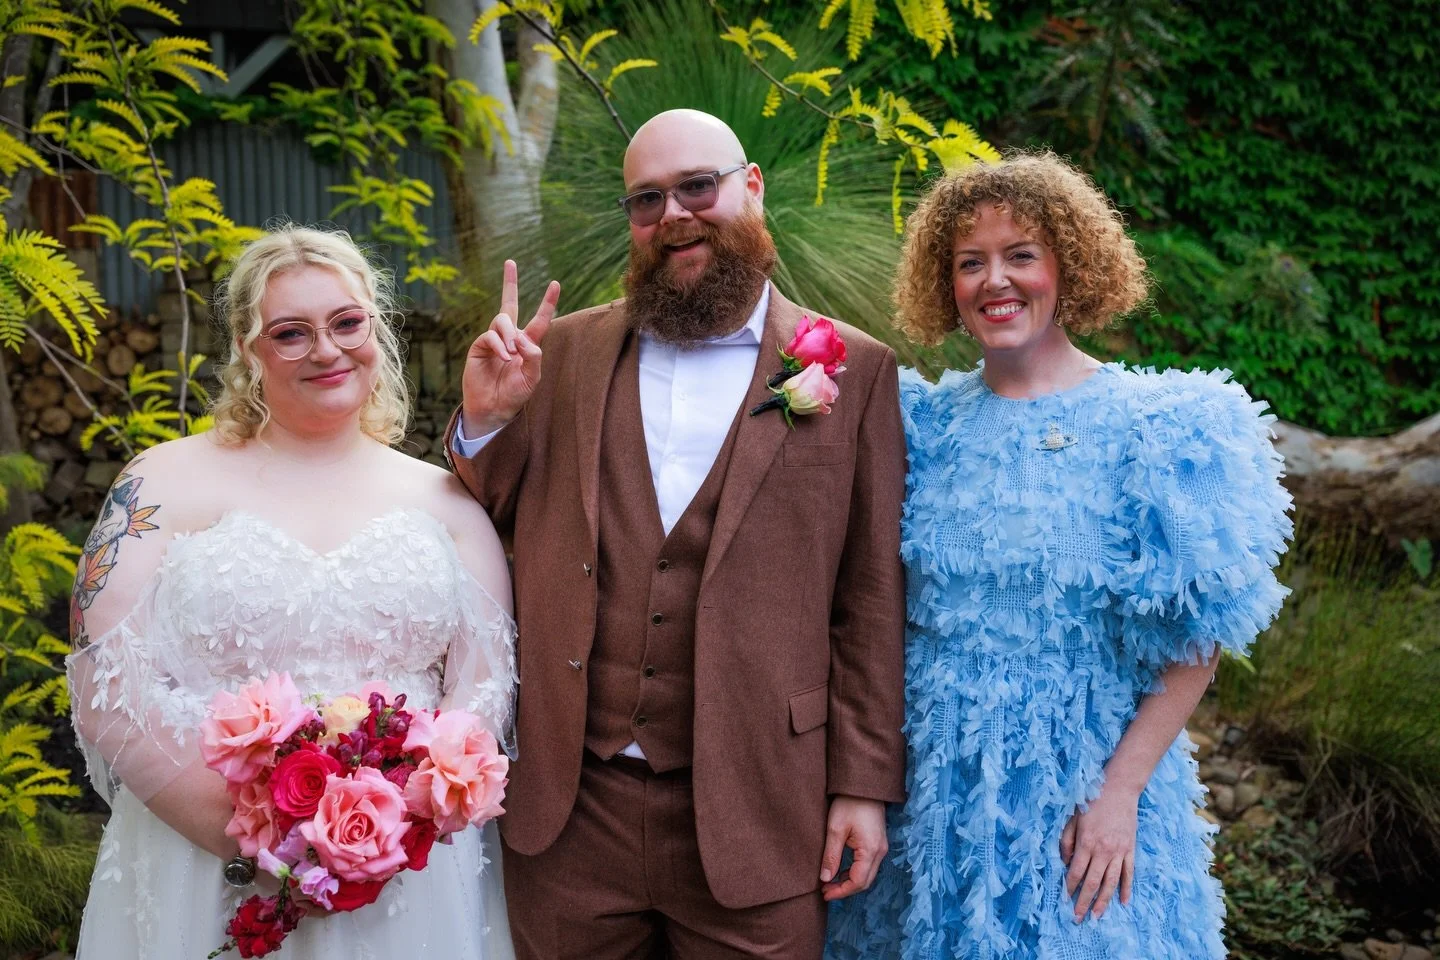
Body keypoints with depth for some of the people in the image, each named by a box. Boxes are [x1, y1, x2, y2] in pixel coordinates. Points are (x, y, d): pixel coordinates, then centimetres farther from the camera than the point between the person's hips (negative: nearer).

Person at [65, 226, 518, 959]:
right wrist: (246, 837, -15)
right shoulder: (169, 484, 0)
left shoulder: (444, 500, 6)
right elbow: (107, 682, -6)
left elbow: (485, 686, 2)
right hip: (205, 874, -1)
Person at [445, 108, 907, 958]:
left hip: (753, 815, -2)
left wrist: (864, 785, -2)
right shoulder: (565, 354, 7)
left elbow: (871, 599, -1)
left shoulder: (854, 372, 0)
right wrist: (485, 419, -6)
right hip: (569, 805, 3)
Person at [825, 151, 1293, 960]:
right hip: (930, 788, 3)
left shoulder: (1150, 428, -8)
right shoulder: (926, 423, 2)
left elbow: (1197, 638, -9)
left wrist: (1120, 792, -13)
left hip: (1076, 793, -3)